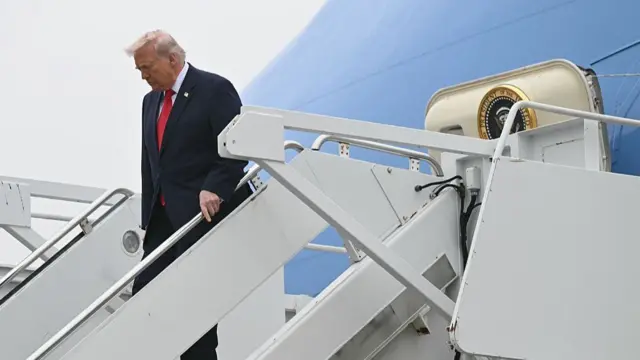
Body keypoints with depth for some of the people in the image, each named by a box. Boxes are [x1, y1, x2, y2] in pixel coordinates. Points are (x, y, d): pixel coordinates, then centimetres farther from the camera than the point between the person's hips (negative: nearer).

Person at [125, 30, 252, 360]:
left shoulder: (215, 89, -7)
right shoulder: (151, 100, 16)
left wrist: (215, 189, -26)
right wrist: (148, 216, 15)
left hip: (203, 212, -7)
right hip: (164, 216, 7)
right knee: (144, 291, 0)